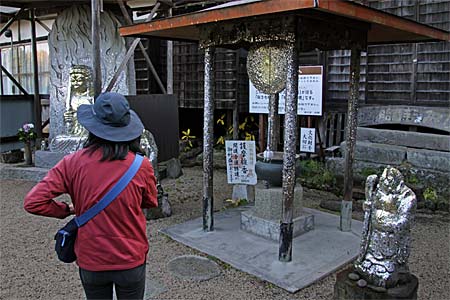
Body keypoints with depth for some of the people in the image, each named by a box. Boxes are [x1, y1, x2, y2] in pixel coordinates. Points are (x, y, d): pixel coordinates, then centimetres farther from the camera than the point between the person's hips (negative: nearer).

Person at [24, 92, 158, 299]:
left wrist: (67, 210, 1)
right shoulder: (141, 165, -14)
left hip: (90, 262, 1)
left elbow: (33, 202, -13)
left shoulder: (73, 163, -14)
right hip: (131, 260, -1)